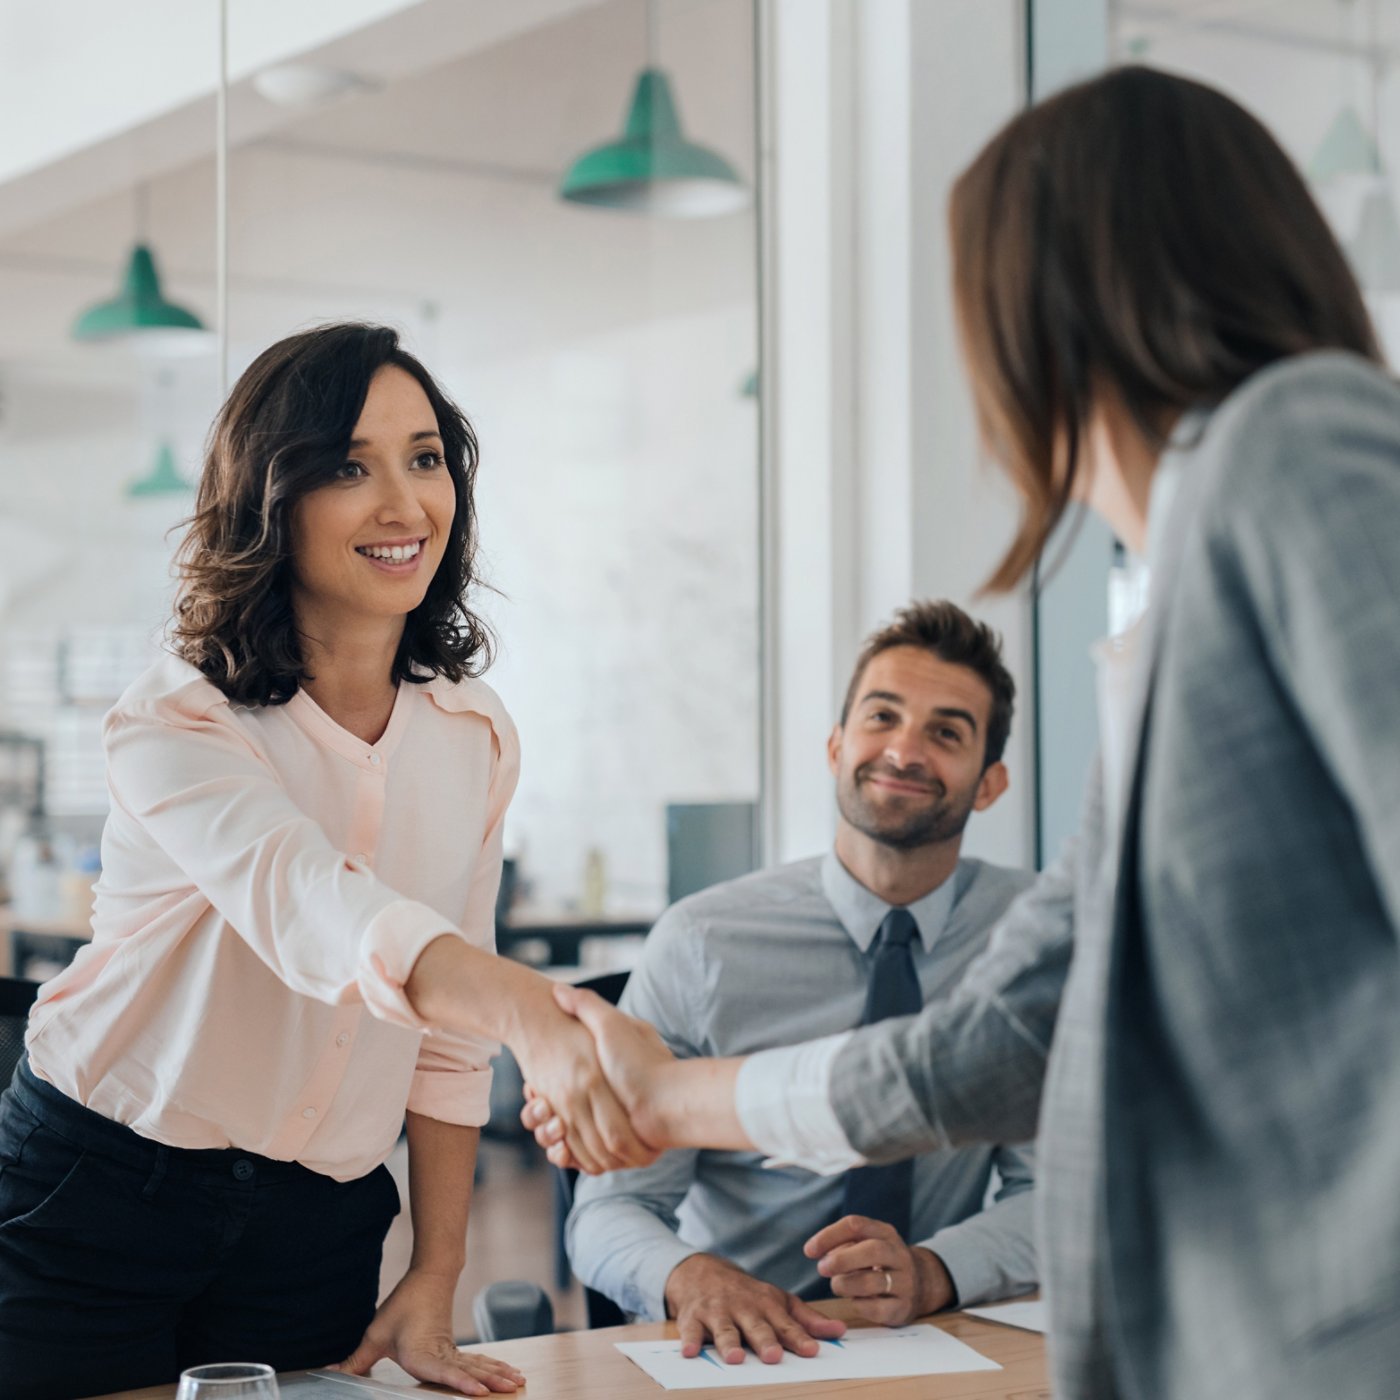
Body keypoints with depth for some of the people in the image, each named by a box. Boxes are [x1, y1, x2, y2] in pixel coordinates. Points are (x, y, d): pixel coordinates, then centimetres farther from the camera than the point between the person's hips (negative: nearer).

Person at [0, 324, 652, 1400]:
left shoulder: (475, 735, 1)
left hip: (317, 1229, 4)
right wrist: (536, 1014, -53)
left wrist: (436, 1282, 2)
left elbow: (448, 1034, 6)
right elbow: (314, 909, -37)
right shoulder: (173, 726, -17)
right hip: (91, 1203, -4)